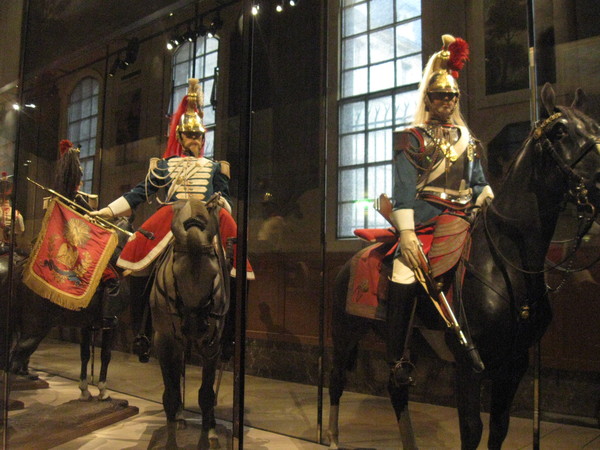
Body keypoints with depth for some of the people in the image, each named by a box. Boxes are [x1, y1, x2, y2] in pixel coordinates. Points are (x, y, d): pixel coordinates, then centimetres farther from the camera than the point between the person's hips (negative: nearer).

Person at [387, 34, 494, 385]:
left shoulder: (468, 139, 21)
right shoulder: (413, 138, 6)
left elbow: (479, 182, 21)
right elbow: (404, 188, -4)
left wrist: (488, 196, -3)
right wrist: (406, 233, -14)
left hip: (462, 217, 5)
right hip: (424, 217, -5)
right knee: (404, 281, -20)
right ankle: (399, 360, -9)